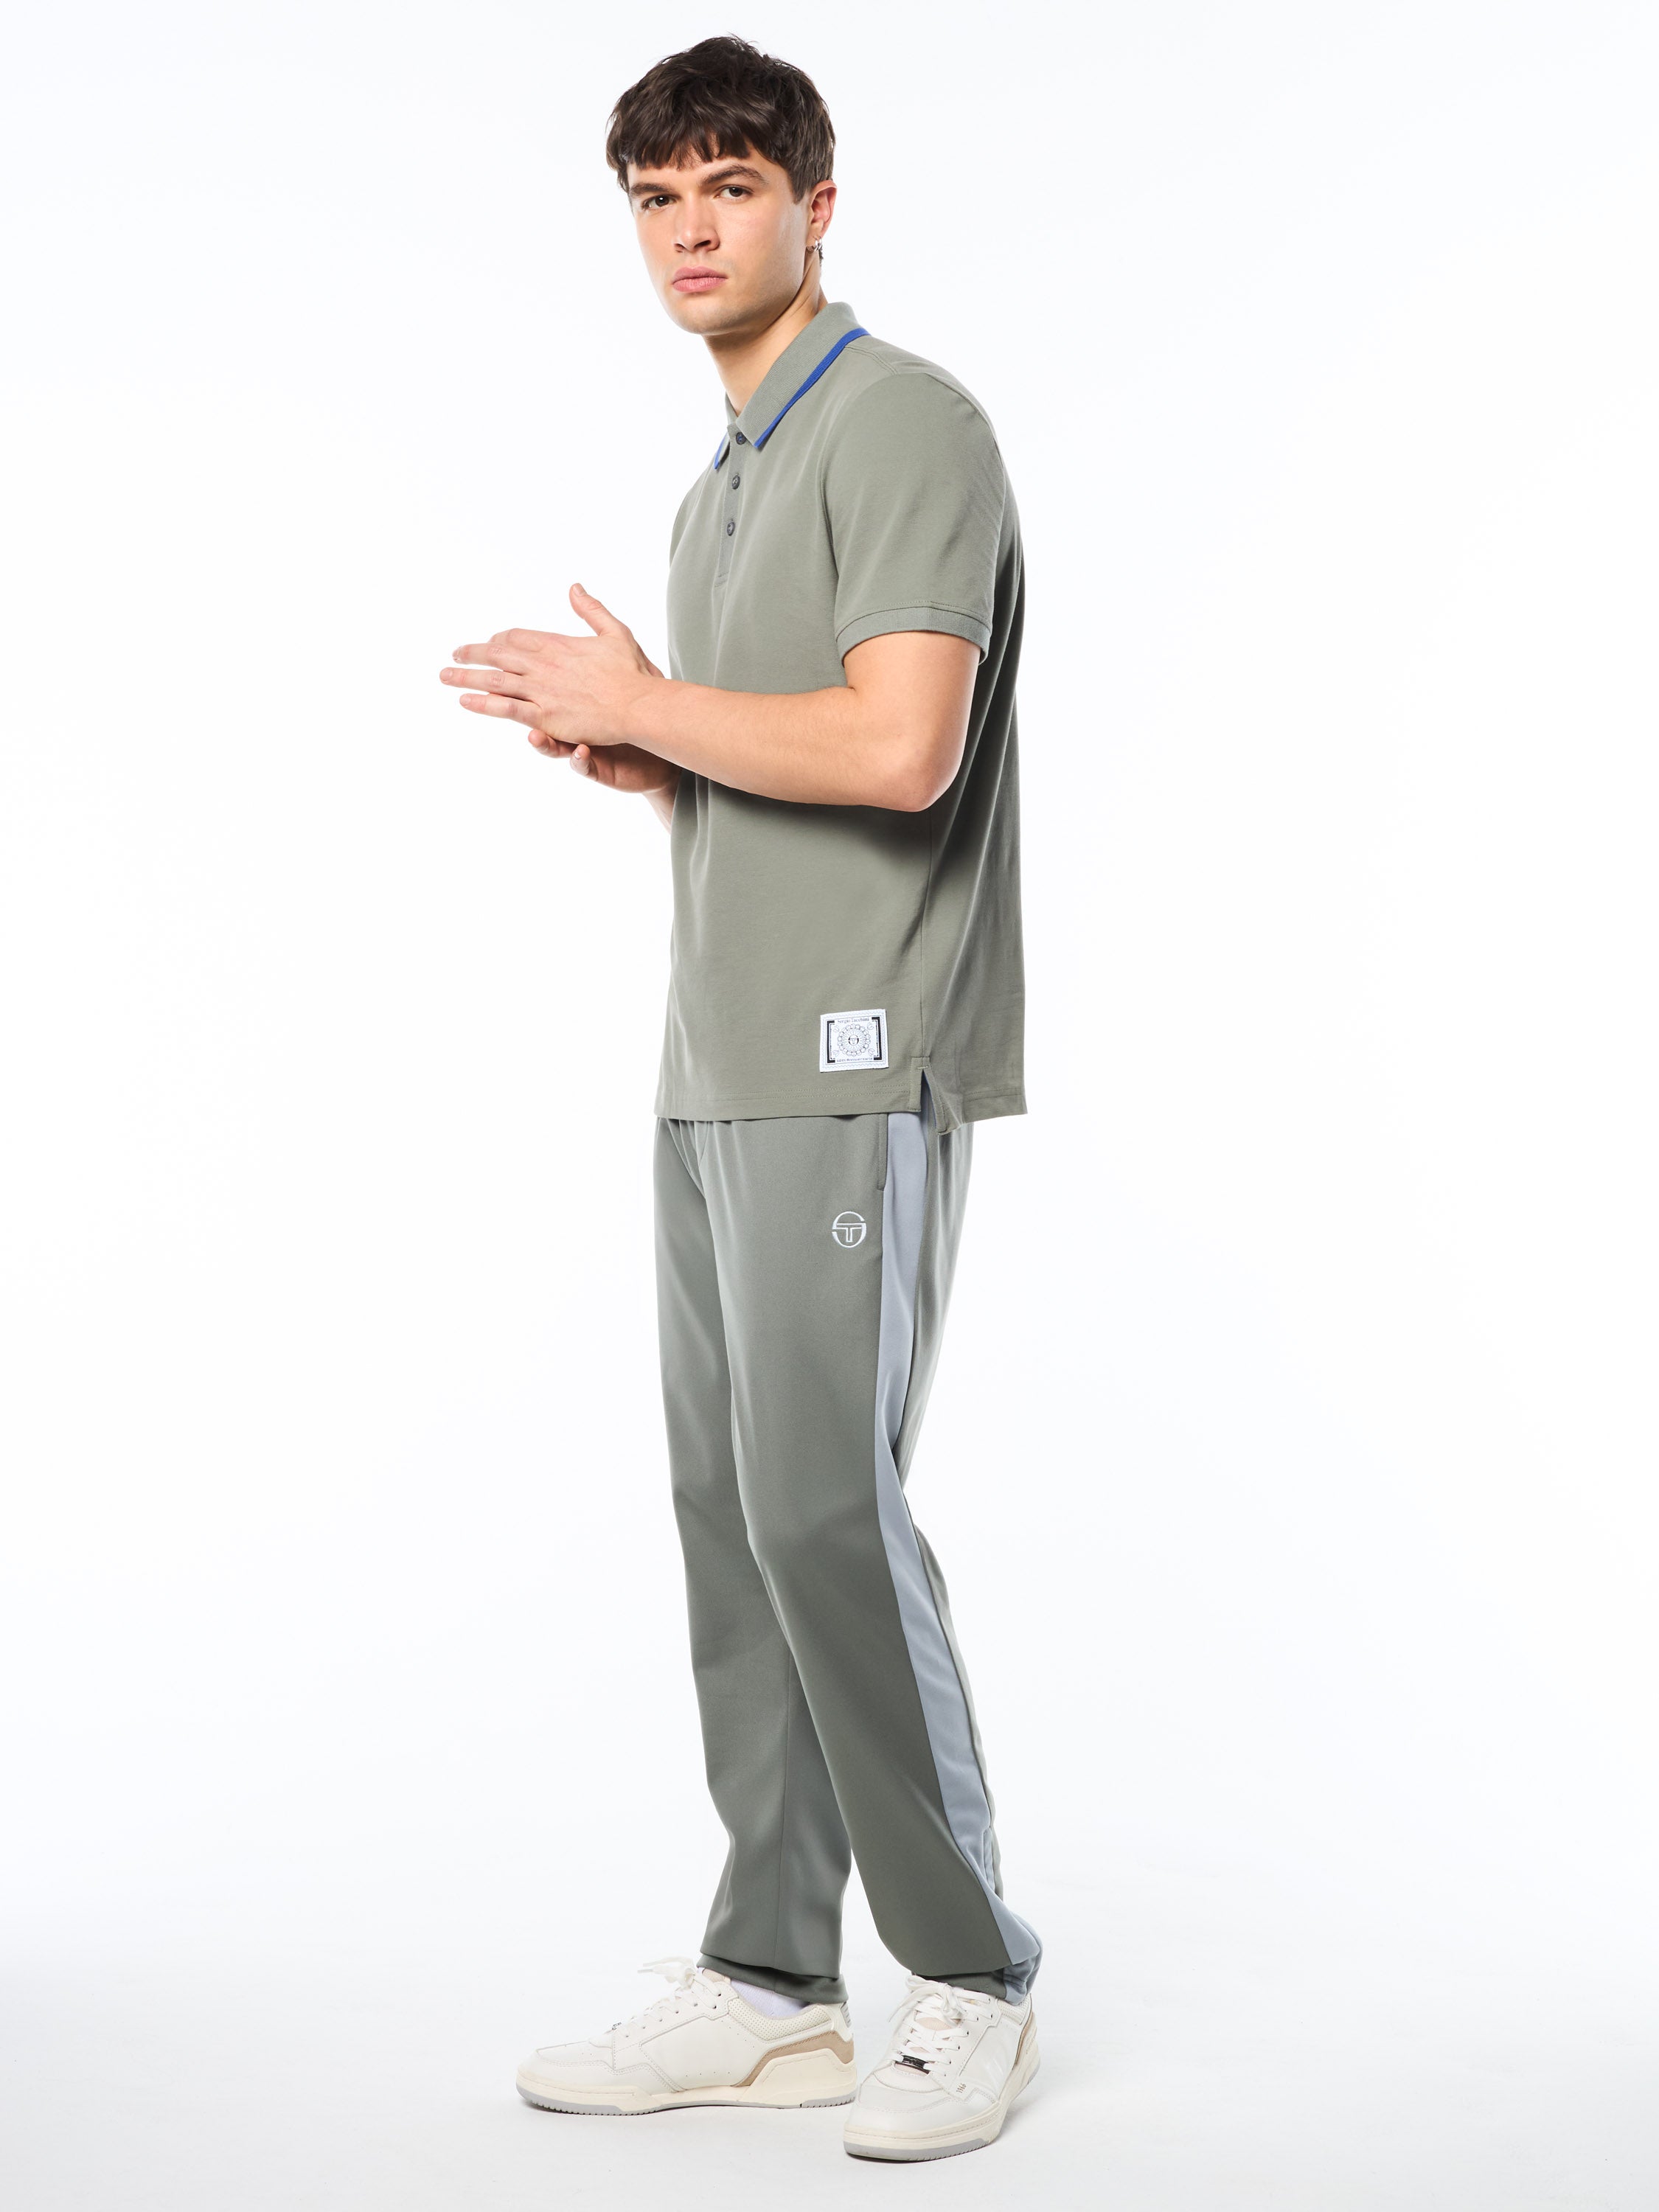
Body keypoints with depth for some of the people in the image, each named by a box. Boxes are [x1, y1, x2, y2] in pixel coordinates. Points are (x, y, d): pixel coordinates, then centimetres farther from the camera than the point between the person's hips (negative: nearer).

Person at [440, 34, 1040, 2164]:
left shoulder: (906, 422, -6)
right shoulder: (722, 483, 22)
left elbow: (897, 752, -20)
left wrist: (638, 698, -10)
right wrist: (613, 748, 9)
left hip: (860, 1069, -9)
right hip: (721, 1069, 9)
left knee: (823, 1505, -10)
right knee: (733, 1514, 7)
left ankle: (970, 1980, 4)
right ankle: (771, 1982, 14)